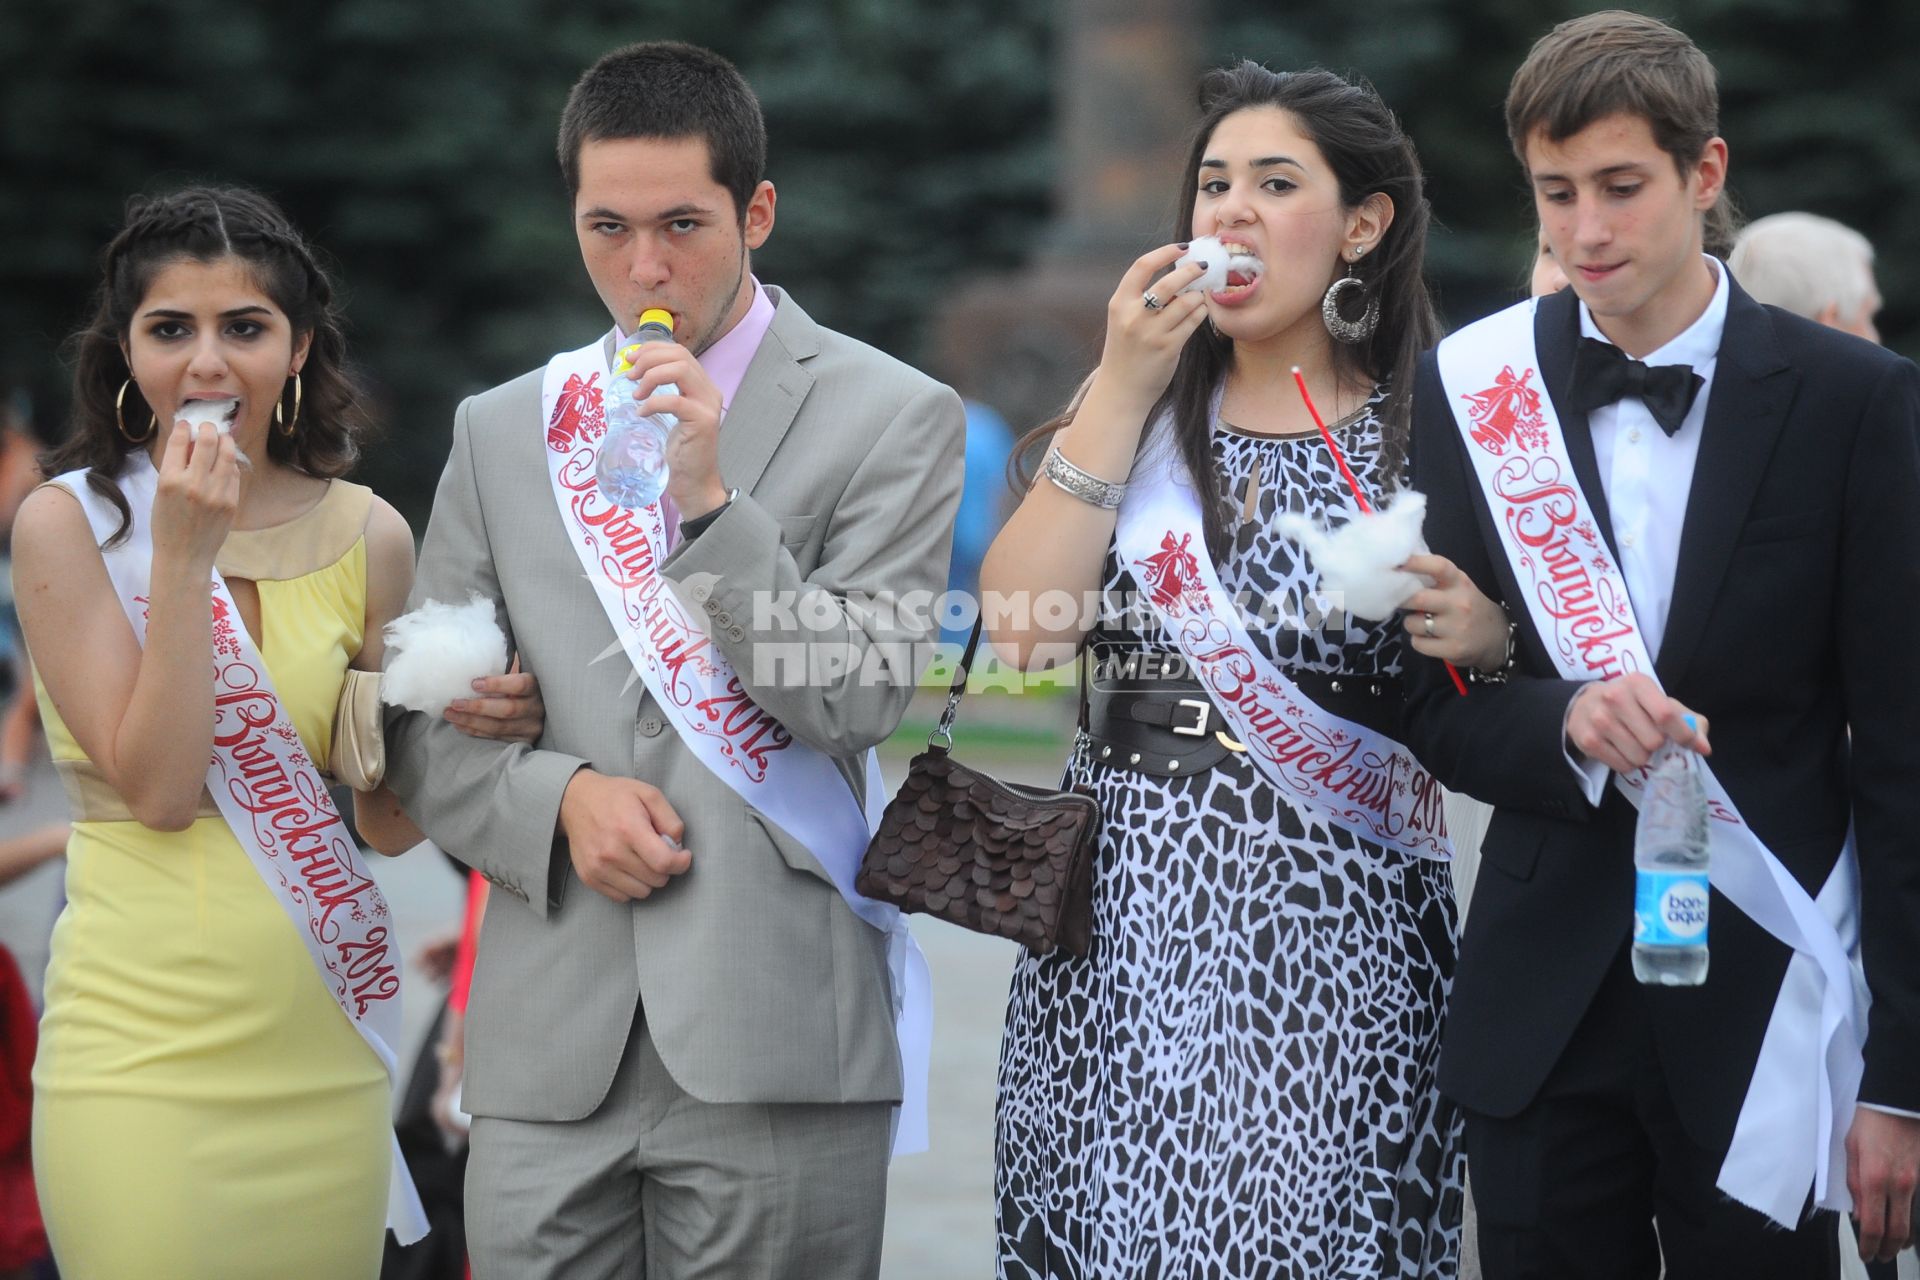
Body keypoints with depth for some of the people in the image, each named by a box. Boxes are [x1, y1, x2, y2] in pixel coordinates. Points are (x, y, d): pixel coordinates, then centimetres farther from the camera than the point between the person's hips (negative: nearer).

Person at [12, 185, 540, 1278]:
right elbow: (158, 789, -11)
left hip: (323, 1049, 4)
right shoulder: (69, 524, -3)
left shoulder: (365, 535, 6)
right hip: (145, 1051, -3)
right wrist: (182, 557, -14)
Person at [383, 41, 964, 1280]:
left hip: (774, 1038, -3)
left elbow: (861, 702, -5)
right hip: (551, 1045, 3)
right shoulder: (502, 432, 14)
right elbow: (421, 725, 14)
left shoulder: (891, 418, 3)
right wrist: (555, 798, -5)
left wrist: (713, 502, -14)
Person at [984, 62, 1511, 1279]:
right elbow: (1023, 627, -4)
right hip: (1125, 914, 3)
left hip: (1332, 926, -2)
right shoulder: (1134, 407, 10)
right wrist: (1121, 389, -7)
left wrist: (1485, 638, -16)